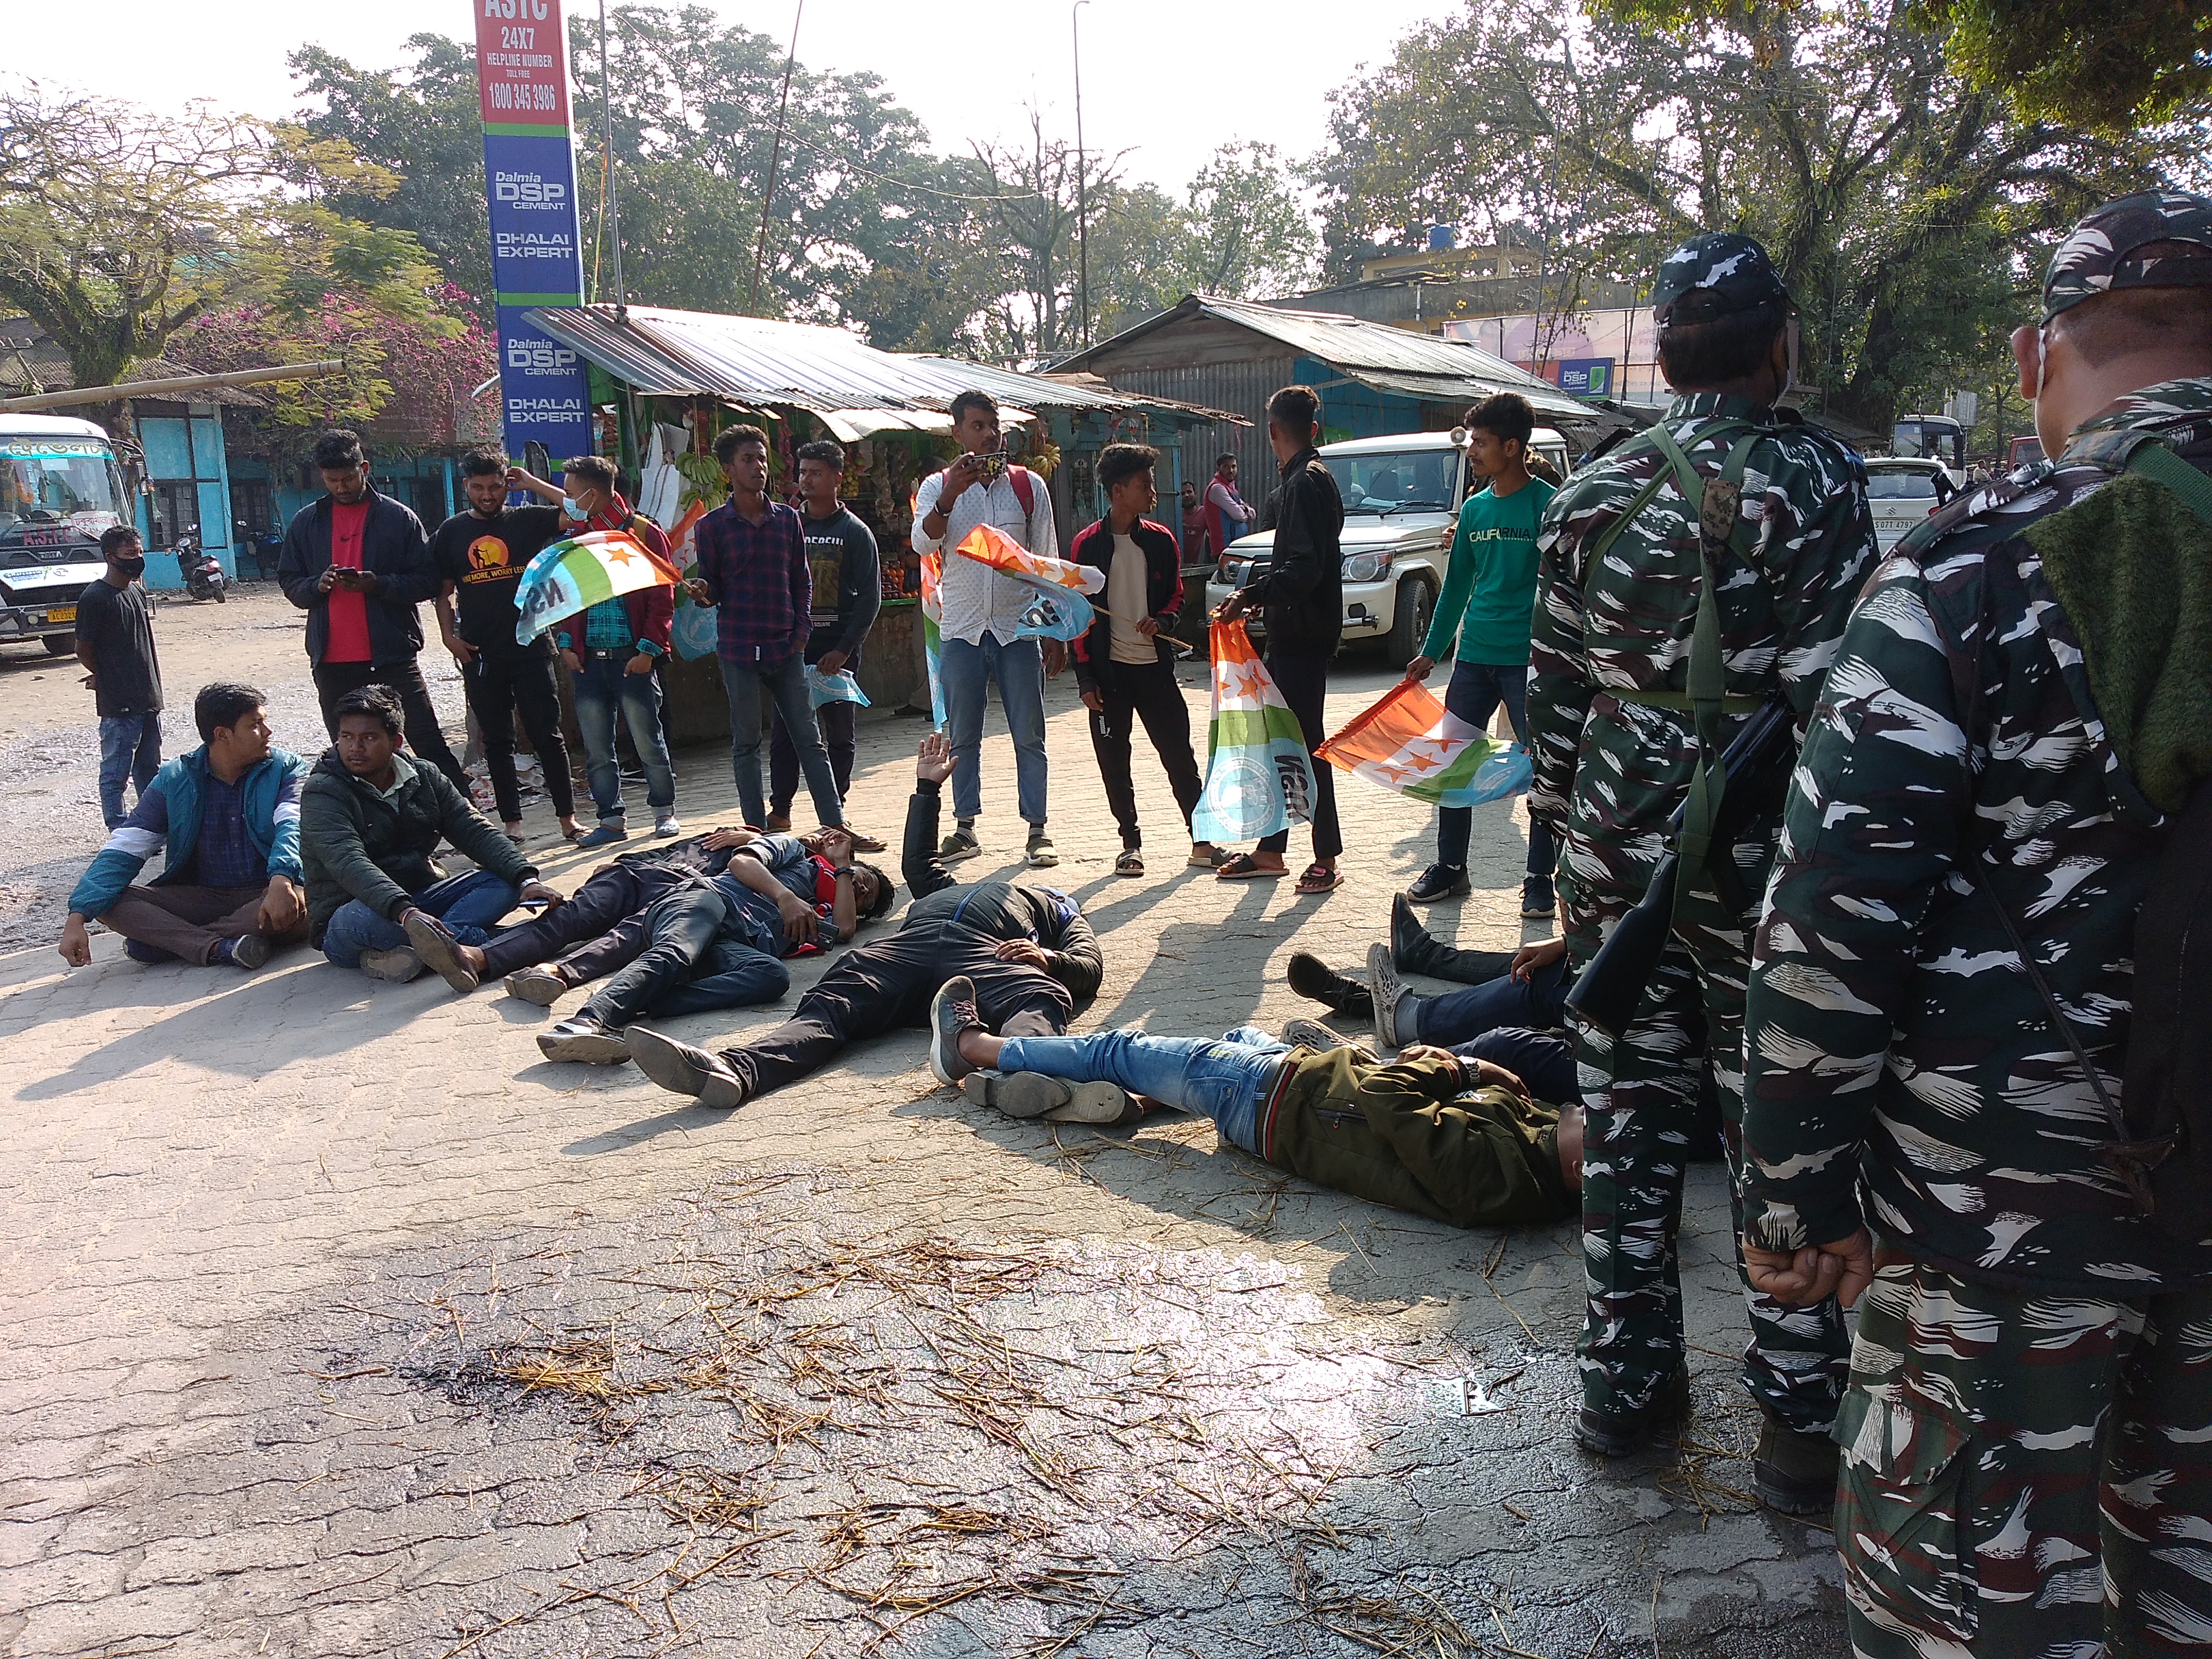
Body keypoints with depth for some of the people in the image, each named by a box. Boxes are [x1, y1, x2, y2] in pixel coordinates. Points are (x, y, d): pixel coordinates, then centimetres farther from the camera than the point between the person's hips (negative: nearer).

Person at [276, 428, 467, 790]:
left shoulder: (399, 518, 0)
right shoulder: (305, 523, 10)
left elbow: (427, 582, -2)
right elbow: (289, 582, 15)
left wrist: (379, 584, -18)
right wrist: (317, 585, -7)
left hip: (393, 655, -4)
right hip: (332, 661, 4)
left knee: (428, 742, -5)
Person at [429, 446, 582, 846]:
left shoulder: (527, 520, 4)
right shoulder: (451, 532, 10)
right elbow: (444, 590, 14)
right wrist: (448, 633, 0)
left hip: (531, 646, -2)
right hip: (479, 653, 2)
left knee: (547, 735, 0)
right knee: (497, 741, 8)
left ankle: (568, 817, 8)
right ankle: (511, 823, 15)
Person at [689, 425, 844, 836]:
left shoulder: (787, 518, 9)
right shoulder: (712, 526, 1)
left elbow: (802, 579, 12)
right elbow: (712, 588, 3)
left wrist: (802, 629, 2)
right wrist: (703, 592, -20)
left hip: (786, 648, 2)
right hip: (739, 649, -2)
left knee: (809, 739, 3)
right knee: (746, 743, 4)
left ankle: (836, 826, 6)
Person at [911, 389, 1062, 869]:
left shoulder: (1028, 485, 6)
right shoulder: (938, 487, 5)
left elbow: (1048, 563, 7)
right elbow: (923, 544, -12)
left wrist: (1056, 632, 4)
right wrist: (950, 496, -27)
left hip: (1019, 627, 0)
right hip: (961, 630, 0)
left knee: (1029, 734, 1)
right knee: (963, 736, 6)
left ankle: (1037, 830, 7)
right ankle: (965, 828, 16)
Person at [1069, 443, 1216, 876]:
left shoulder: (1160, 540, 4)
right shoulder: (1087, 546, -2)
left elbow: (1176, 597, 14)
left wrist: (1161, 621, -10)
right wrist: (1086, 678, -6)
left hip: (1154, 665, 2)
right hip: (1109, 670, -1)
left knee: (1179, 754, 2)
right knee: (1114, 762, 4)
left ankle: (1202, 840, 10)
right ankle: (1131, 844, 16)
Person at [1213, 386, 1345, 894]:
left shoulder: (1306, 484, -16)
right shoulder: (1301, 481, 15)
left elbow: (1303, 568, -25)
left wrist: (1250, 597, -29)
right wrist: (1256, 594, 27)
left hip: (1304, 635, -10)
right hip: (1292, 630, 10)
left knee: (1306, 741, -5)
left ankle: (1327, 858, 2)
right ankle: (1270, 852, 21)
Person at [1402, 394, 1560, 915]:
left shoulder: (1547, 505, -7)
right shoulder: (1474, 509, 11)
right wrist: (1430, 652, 17)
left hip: (1529, 659, -6)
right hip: (1473, 656, 6)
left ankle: (1540, 881, 12)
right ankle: (1449, 868, 21)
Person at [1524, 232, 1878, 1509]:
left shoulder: (1593, 493, 6)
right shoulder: (1816, 478, -10)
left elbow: (1554, 686, 9)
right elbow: (1830, 695, -15)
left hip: (1619, 850, 5)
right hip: (1762, 859, -4)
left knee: (1628, 1116, 13)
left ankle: (1627, 1382, 24)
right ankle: (1800, 1425, 17)